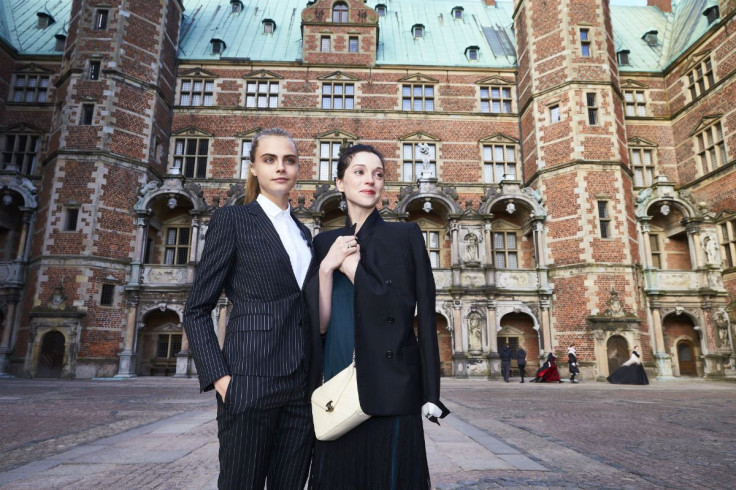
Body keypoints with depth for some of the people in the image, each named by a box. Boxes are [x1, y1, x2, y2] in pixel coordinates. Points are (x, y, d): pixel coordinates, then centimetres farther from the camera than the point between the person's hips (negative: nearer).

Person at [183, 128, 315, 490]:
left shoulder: (302, 231, 15)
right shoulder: (232, 220, -2)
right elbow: (196, 310, -4)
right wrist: (218, 377, -13)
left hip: (303, 384, 6)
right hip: (251, 382, -5)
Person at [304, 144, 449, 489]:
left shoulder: (406, 235, 0)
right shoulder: (324, 242, 8)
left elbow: (422, 316, -6)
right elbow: (318, 324, 1)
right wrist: (327, 266, -11)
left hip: (391, 391, -2)